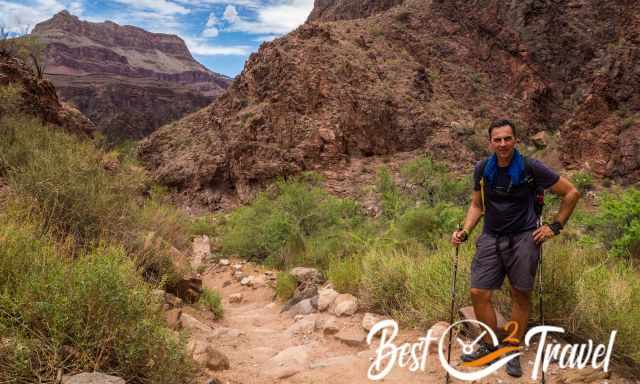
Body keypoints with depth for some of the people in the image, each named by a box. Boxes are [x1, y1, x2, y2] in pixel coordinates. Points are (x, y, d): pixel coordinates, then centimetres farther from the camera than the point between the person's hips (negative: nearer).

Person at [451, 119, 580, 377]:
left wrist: (555, 226, -4)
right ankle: (490, 345, 18)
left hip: (523, 239, -3)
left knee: (520, 296, 4)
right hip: (491, 238, 3)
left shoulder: (531, 168, -10)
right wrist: (465, 231, -1)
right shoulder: (482, 169, 1)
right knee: (478, 293, -2)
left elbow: (571, 193, -1)